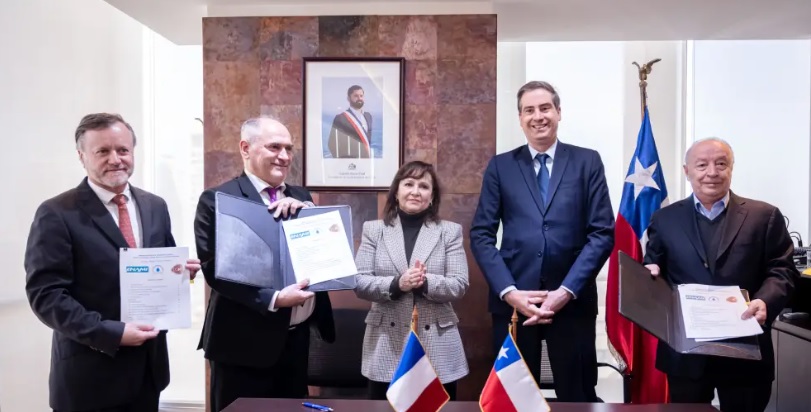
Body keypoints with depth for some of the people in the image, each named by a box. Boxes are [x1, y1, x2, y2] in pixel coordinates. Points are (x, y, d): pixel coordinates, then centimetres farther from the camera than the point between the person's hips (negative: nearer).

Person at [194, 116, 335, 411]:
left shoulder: (300, 198, 11)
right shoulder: (218, 199, -8)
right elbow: (214, 269, -15)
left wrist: (305, 211, -11)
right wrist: (273, 299, -25)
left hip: (297, 335, 6)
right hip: (245, 340, -6)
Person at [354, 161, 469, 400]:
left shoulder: (450, 231, 4)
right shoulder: (374, 230, 5)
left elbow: (459, 286, -3)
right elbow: (359, 282, -2)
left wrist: (426, 282, -21)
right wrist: (396, 284, -20)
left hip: (437, 347, 0)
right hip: (386, 347, 1)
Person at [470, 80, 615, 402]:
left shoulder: (587, 162, 5)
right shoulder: (500, 166, 6)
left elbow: (603, 233, -1)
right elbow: (481, 235, 1)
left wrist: (566, 290, -11)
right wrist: (509, 291, -10)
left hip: (573, 300, 0)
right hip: (513, 301, 1)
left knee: (578, 396, 10)